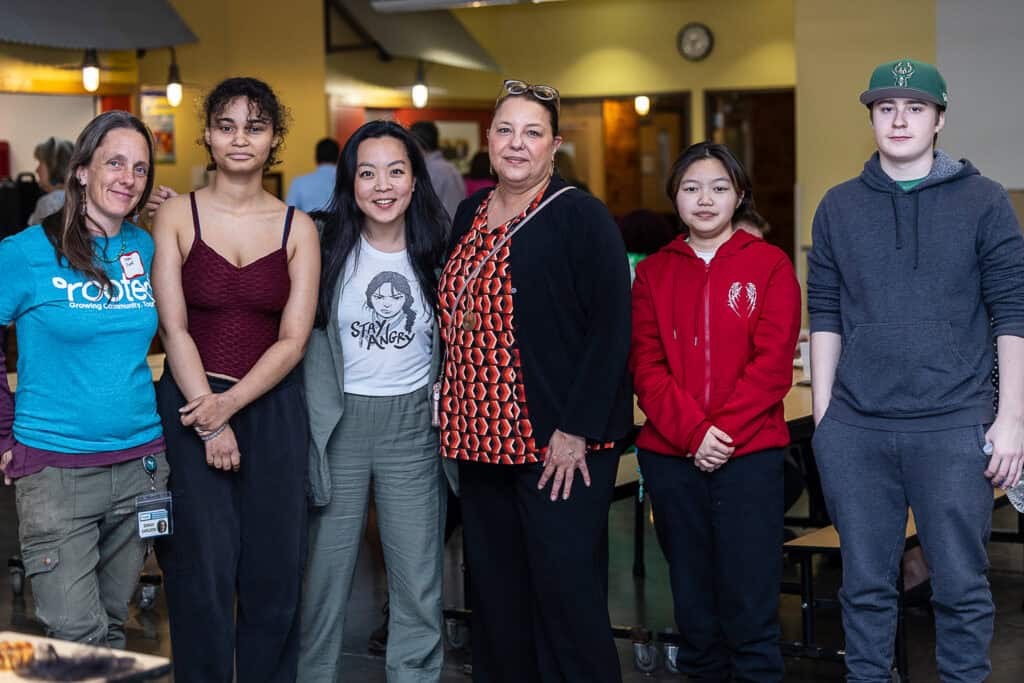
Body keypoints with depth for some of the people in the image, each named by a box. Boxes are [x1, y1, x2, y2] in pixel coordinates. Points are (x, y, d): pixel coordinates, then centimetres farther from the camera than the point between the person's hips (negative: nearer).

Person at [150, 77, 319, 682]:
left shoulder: (298, 228, 5)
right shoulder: (178, 215, 1)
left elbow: (293, 339, -1)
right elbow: (174, 328, -4)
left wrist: (231, 403, -14)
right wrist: (209, 420, -12)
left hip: (273, 408, 2)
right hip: (192, 405, -1)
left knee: (274, 573, 4)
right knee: (203, 574, -3)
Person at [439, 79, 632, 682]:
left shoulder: (582, 217, -7)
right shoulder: (471, 214, 13)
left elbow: (611, 330, -13)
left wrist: (576, 430, -17)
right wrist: (459, 420, 12)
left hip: (560, 445, -7)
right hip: (484, 438, 7)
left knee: (567, 594, -3)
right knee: (497, 595, 12)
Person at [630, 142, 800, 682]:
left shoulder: (770, 265, 2)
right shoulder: (653, 272, 9)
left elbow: (772, 364, -6)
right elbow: (646, 367, 2)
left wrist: (724, 431, -14)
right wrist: (692, 432, -11)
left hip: (749, 453, -3)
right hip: (669, 455, 3)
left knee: (750, 602, -1)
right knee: (693, 599, 11)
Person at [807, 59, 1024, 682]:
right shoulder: (839, 207, 10)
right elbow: (826, 317, 10)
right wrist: (822, 414, 5)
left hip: (953, 426, -2)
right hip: (855, 429, 2)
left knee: (961, 583, 2)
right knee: (866, 581, 9)